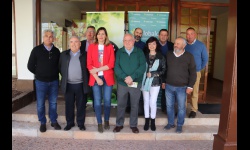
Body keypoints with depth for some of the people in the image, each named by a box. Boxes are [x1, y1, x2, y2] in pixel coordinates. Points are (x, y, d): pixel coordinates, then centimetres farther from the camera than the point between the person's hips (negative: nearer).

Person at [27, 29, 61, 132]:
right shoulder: (36, 50, -4)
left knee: (53, 103, 11)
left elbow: (59, 65, 13)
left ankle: (54, 121, 26)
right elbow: (30, 66, 1)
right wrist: (39, 74, 5)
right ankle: (42, 123, 23)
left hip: (54, 81, 2)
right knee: (40, 104, 7)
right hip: (41, 82, -1)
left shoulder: (56, 51, 2)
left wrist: (55, 74, 3)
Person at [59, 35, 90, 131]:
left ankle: (81, 123, 22)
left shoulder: (85, 55, 0)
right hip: (68, 84, 2)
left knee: (81, 105, 8)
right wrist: (65, 77, 7)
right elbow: (60, 67, 13)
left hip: (81, 85, -2)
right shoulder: (63, 54, 6)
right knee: (69, 105, 11)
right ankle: (69, 123, 26)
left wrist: (85, 80, -1)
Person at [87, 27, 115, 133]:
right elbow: (89, 65, 0)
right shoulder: (91, 47, 6)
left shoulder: (110, 47, 5)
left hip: (107, 77, 0)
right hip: (95, 78, 0)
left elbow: (111, 64, -4)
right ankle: (99, 123, 14)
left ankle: (106, 121, 23)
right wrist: (97, 77, -9)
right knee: (97, 100, 1)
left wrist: (98, 69, -12)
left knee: (107, 100, 3)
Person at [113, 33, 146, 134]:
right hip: (122, 83, 1)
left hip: (136, 83, 0)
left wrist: (132, 77, -20)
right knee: (121, 105, 10)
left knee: (135, 105, 10)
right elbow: (116, 67, -7)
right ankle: (119, 124, 26)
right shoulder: (119, 52, 3)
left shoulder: (139, 52, 1)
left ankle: (133, 125, 26)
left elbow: (142, 67, -9)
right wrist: (125, 77, -21)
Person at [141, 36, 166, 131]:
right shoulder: (145, 56, 5)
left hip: (155, 82, -2)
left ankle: (153, 122, 17)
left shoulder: (161, 57, 1)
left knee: (153, 102, -2)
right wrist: (146, 74, -8)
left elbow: (163, 70, -2)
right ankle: (147, 121, 21)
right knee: (146, 102, 8)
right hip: (145, 81, 2)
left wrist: (153, 74, -12)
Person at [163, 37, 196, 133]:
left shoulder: (189, 56, -6)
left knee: (181, 107, 8)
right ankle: (170, 123, 30)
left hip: (182, 87, -3)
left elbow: (193, 73, -4)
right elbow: (164, 69, 10)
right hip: (169, 86, 3)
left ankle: (180, 125, 25)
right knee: (169, 106, 12)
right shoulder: (169, 54, 3)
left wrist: (190, 86, -8)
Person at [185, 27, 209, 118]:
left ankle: (194, 110, 22)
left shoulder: (201, 45, -4)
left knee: (194, 93, 8)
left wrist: (199, 69, 6)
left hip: (195, 73, -1)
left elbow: (205, 59, 5)